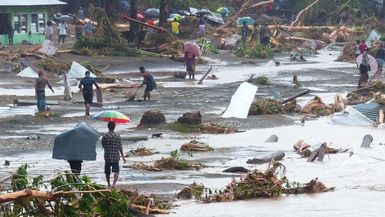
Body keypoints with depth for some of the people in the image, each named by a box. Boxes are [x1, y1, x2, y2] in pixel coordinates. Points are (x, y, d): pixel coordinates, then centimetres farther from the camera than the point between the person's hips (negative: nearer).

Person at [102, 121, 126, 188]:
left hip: (107, 157, 1)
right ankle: (114, 183, -24)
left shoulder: (104, 136, -5)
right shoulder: (117, 136, -5)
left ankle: (109, 184, 25)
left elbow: (103, 146, 7)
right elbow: (120, 147, -4)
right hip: (115, 157, -1)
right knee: (116, 171, -3)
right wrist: (123, 157, 1)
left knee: (107, 172, 15)